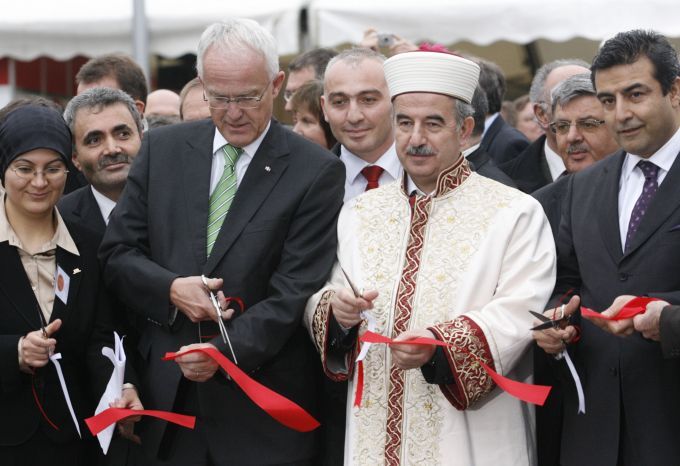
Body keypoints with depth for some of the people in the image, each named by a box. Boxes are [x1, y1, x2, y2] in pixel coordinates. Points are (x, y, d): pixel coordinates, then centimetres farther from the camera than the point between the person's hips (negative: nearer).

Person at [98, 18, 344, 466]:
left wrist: (227, 352, -23)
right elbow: (118, 251, 8)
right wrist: (169, 289, -11)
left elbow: (295, 291, -11)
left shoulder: (316, 171, -6)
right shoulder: (162, 148, 6)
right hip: (169, 393, 3)